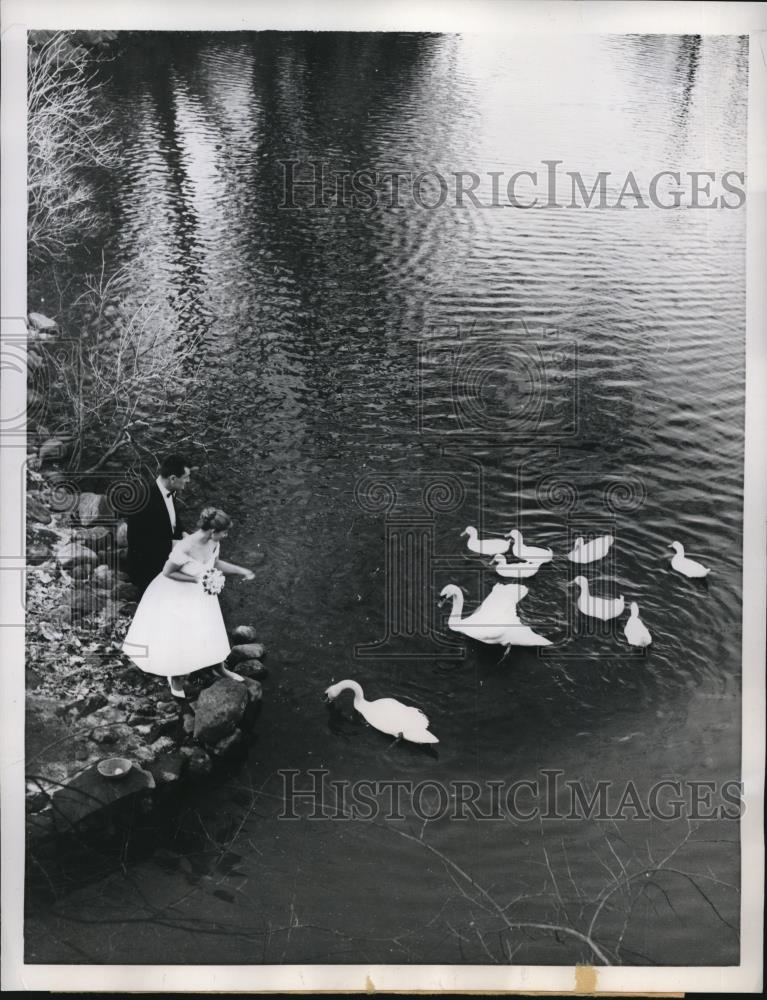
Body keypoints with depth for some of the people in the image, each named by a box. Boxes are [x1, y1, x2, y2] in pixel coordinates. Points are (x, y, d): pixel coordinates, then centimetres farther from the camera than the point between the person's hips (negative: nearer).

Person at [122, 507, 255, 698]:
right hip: (176, 596, -6)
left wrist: (239, 570, 1)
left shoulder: (213, 543, -15)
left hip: (200, 595, 7)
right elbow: (167, 572, -22)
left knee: (211, 630, 19)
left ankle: (220, 668, 44)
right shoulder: (184, 548, -37)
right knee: (176, 637, 12)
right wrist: (195, 579, -25)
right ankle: (175, 677, 38)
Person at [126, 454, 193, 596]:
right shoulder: (144, 499, -27)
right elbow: (140, 541, -26)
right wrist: (172, 544, -24)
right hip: (148, 572, -7)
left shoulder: (169, 493, -2)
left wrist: (183, 534, -4)